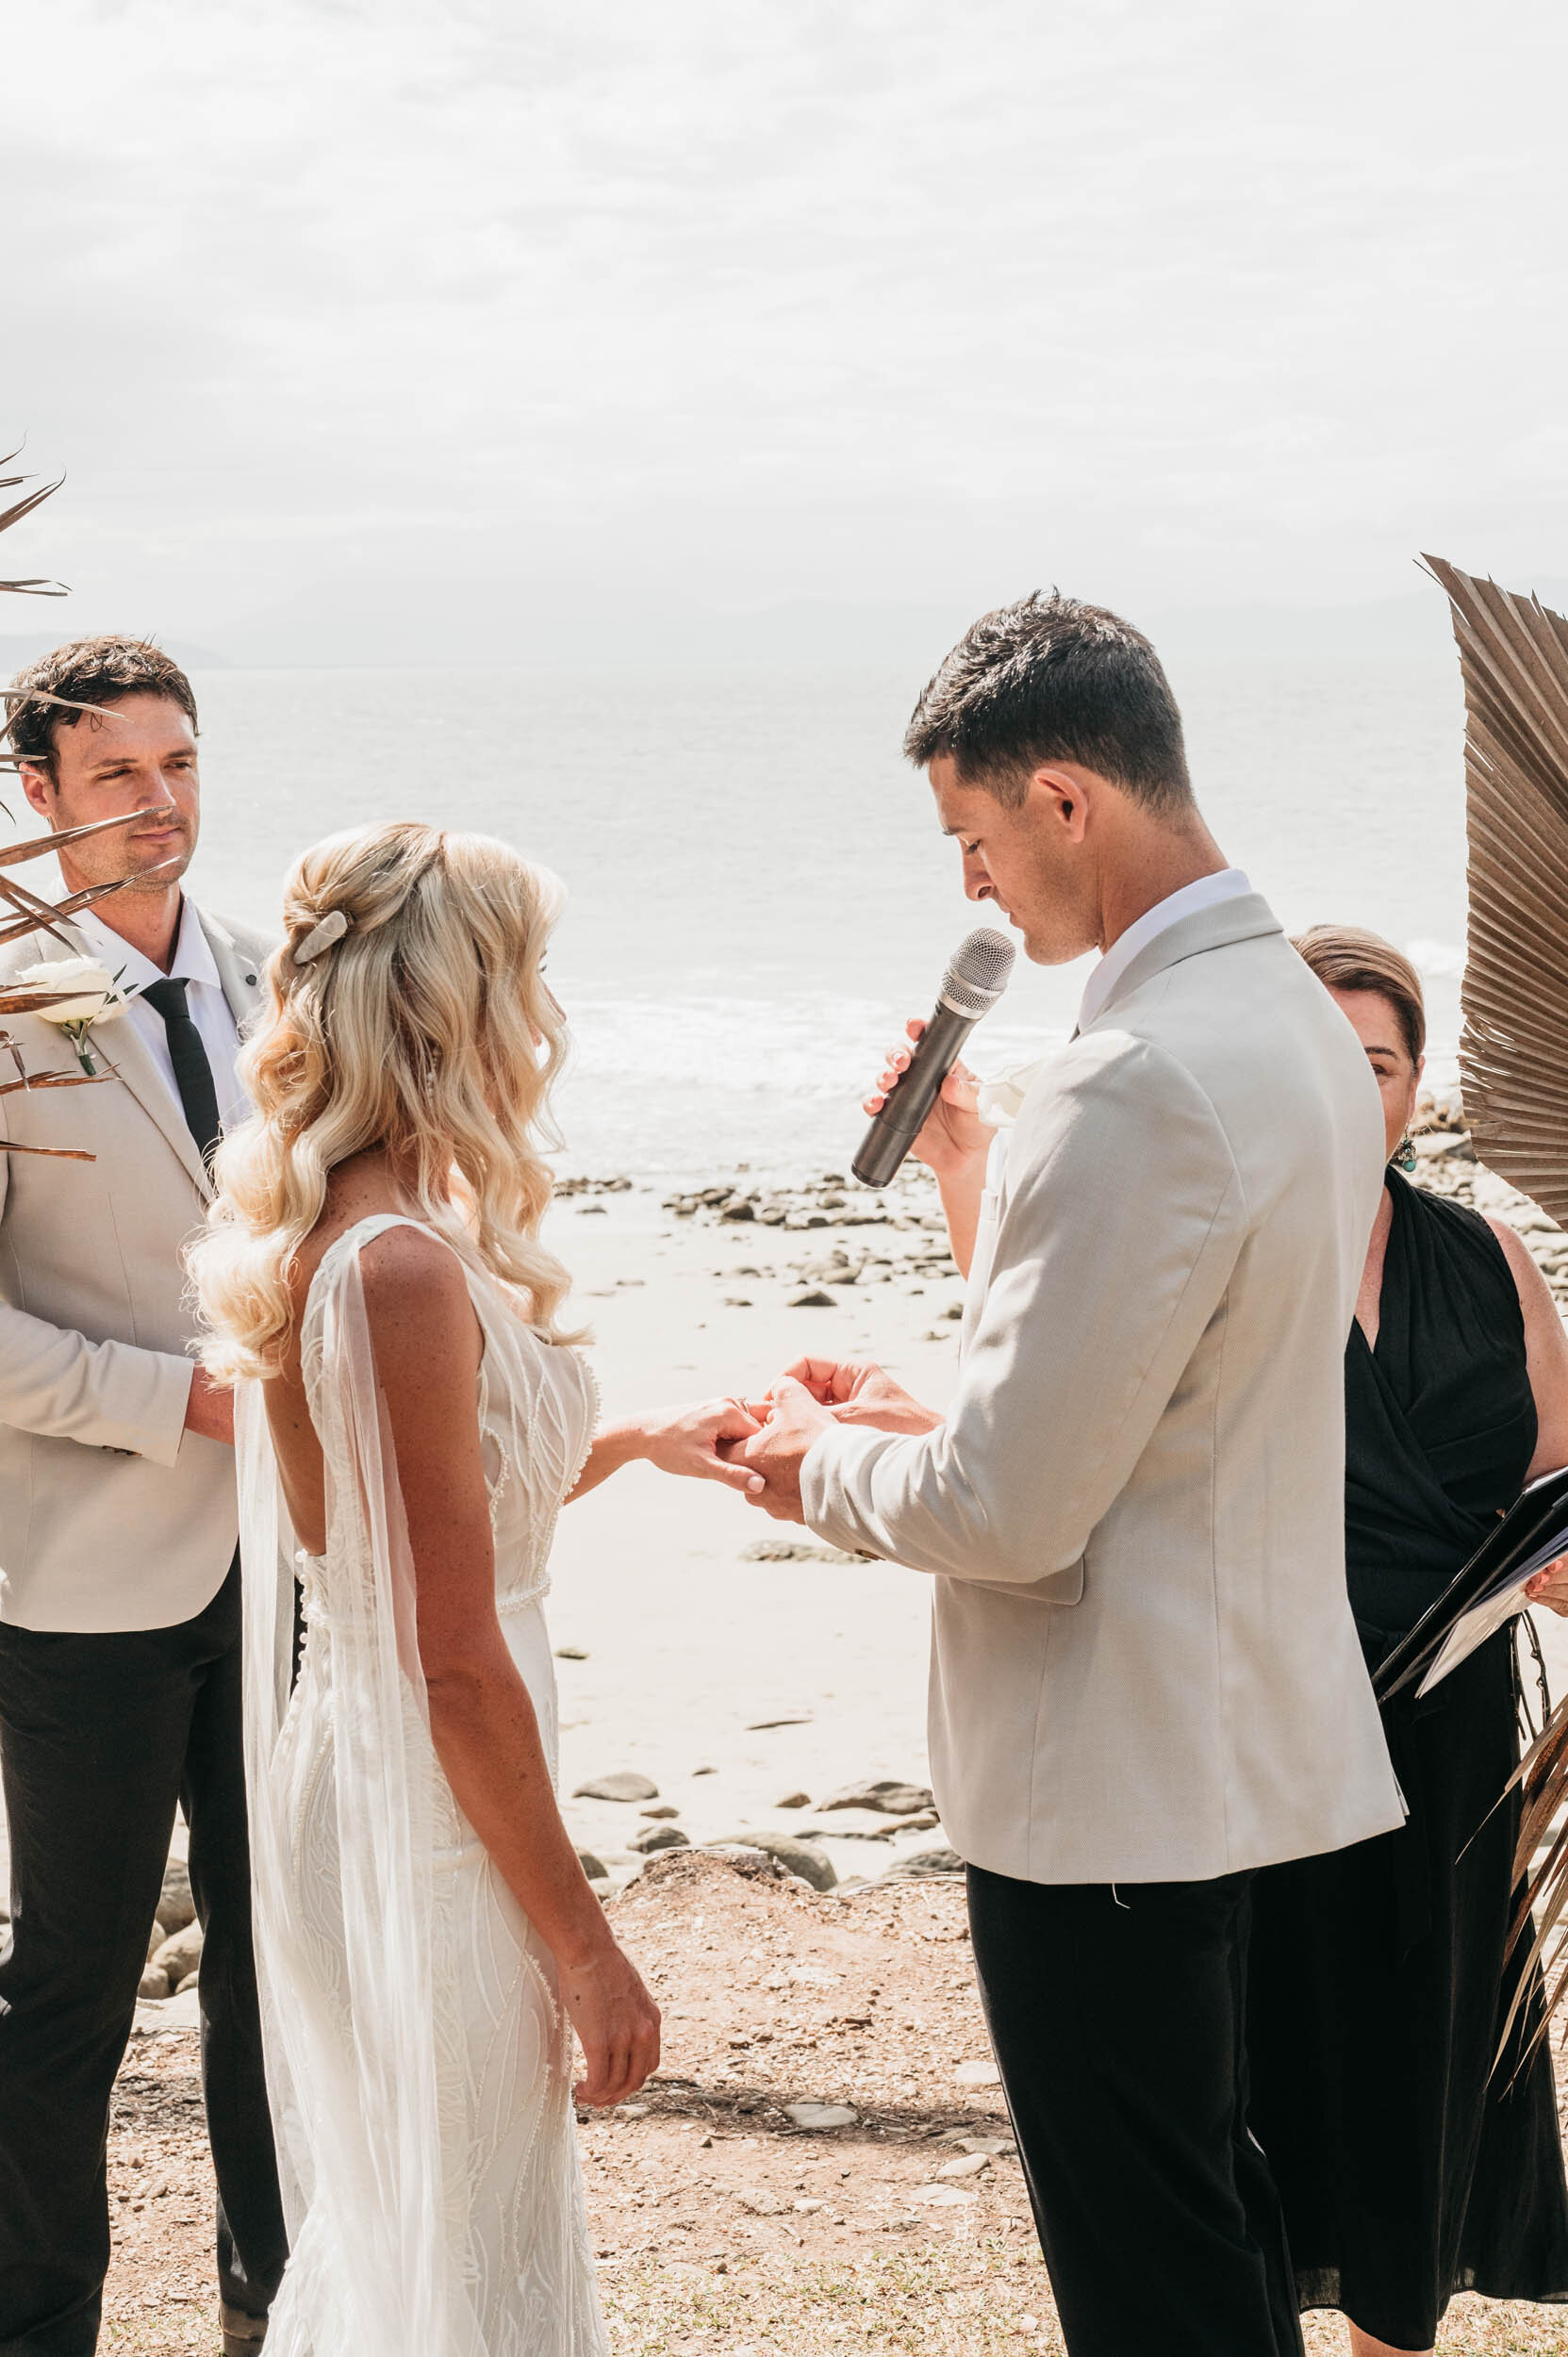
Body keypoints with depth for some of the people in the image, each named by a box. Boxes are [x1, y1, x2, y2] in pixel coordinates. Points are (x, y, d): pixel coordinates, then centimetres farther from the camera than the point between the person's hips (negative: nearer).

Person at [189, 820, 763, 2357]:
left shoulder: (313, 1234, 4)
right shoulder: (406, 1266, -25)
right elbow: (457, 1662, -22)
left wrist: (627, 1444, 21)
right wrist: (582, 1946, -16)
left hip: (346, 1755, 9)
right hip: (427, 1814, -9)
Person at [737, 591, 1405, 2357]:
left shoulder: (1138, 1082, -26)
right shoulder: (1293, 1018, 7)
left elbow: (1009, 1512, -23)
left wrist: (822, 1464, -5)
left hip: (1112, 1780, -10)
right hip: (1244, 1732, 10)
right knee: (1219, 2209, 24)